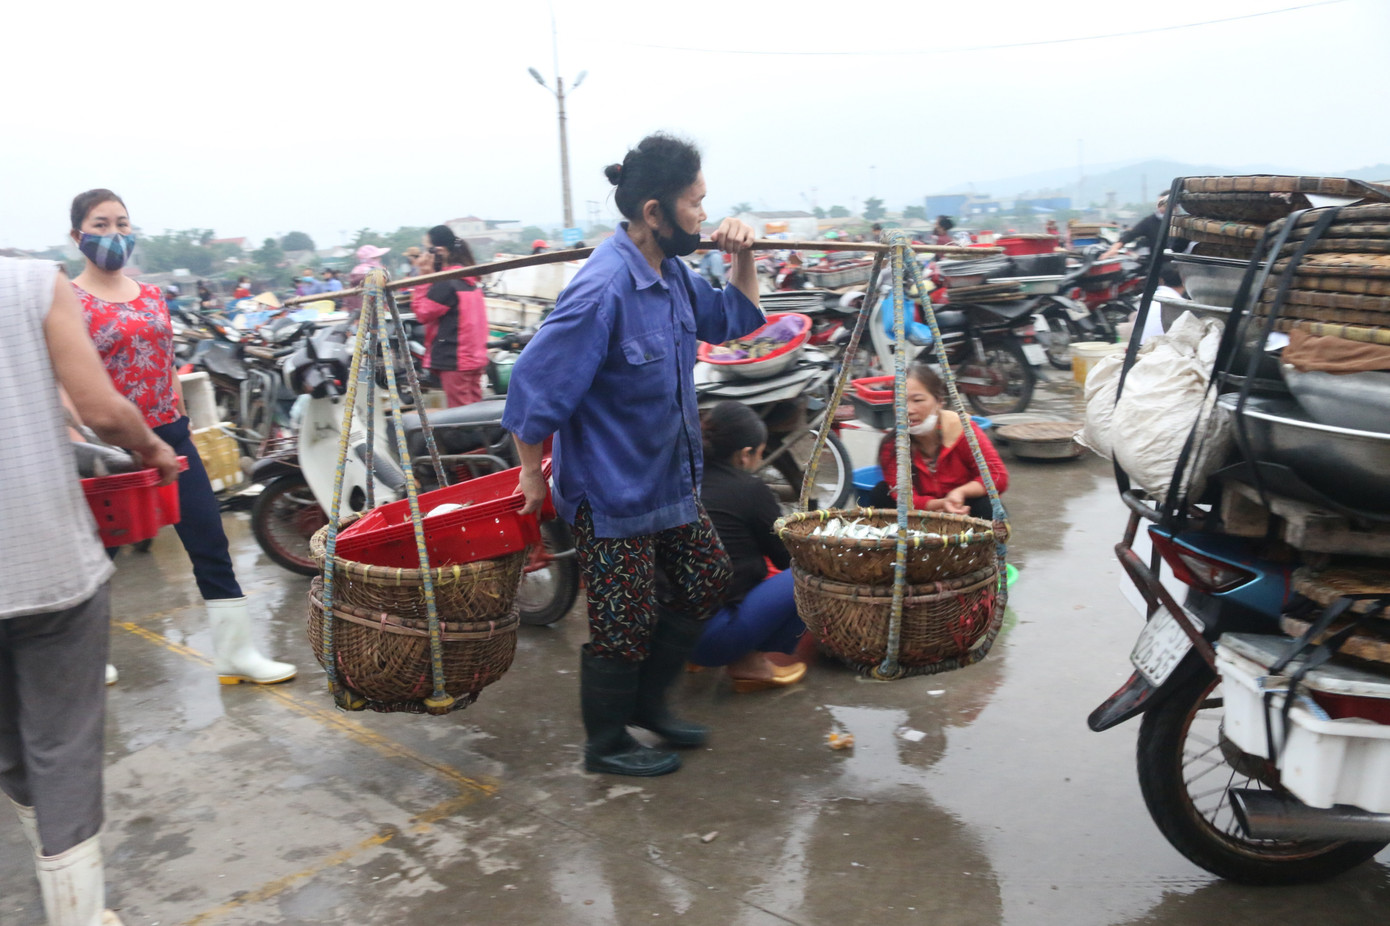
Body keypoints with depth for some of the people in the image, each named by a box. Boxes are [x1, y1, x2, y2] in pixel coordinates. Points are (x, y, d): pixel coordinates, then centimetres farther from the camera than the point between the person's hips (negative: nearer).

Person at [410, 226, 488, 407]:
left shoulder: (445, 283, -16)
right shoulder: (468, 279, 12)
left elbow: (423, 313, -9)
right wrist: (429, 276, 11)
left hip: (454, 359, -9)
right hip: (474, 356, 9)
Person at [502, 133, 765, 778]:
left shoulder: (672, 275, 3)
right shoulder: (603, 289, -27)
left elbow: (735, 318, 20)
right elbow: (536, 384, -25)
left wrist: (743, 257, 2)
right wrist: (532, 472, -15)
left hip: (670, 480, 10)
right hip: (611, 490, -9)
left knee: (705, 578, 20)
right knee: (624, 622, 5)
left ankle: (647, 702, 37)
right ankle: (607, 744, 28)